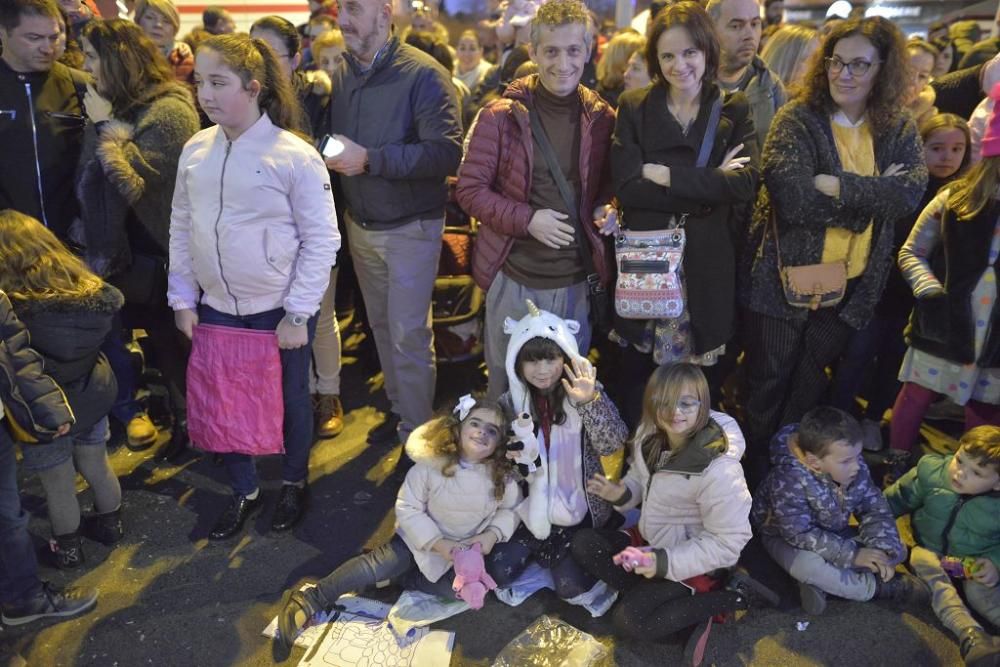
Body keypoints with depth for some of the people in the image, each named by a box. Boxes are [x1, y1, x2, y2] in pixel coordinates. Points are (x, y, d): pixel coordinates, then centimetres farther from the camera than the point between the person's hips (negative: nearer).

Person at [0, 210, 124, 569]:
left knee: (59, 485, 17)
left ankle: (68, 548, 38)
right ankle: (111, 525, 46)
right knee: (97, 468, 26)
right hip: (92, 395, 5)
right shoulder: (87, 288, -12)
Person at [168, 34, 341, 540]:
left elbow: (321, 239, -13)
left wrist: (298, 313, -14)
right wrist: (182, 299, 6)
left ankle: (294, 484, 39)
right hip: (216, 308, 4)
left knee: (289, 400, 14)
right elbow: (180, 229, 8)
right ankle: (244, 491, 37)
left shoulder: (294, 154, -14)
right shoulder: (195, 150, 0)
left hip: (280, 311, -4)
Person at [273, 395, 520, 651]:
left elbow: (511, 510, -1)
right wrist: (438, 543, -26)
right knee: (385, 560, -24)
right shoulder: (430, 464, -22)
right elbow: (407, 508, -18)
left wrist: (492, 534, -20)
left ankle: (395, 575, -8)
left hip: (465, 549, 3)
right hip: (422, 538, -3)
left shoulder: (501, 475, -16)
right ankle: (308, 601, -19)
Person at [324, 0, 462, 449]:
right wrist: (327, 154, -9)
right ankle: (398, 409, 33)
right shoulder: (342, 74, 5)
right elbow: (331, 141, 14)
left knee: (408, 334, -1)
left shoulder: (424, 74, -14)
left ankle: (416, 433, 15)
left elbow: (447, 152, -24)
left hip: (410, 228, -6)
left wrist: (369, 158, -27)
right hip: (359, 224, 6)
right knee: (381, 325, 15)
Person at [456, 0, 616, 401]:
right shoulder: (500, 117, -8)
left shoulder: (602, 118, 2)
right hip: (515, 277, -2)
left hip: (577, 279, 3)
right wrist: (527, 219, -18)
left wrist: (607, 209, -7)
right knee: (507, 384, 13)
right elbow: (469, 190, -7)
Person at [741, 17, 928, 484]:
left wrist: (840, 187, -23)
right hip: (784, 276, -4)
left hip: (851, 283, 4)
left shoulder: (899, 131, 4)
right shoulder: (797, 119, -9)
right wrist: (874, 197, -16)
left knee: (809, 388, 17)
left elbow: (912, 192, -14)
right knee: (767, 384, 8)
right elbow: (793, 199, -23)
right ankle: (752, 475, 27)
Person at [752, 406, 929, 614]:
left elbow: (875, 509, -6)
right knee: (809, 565, -38)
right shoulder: (789, 480, -35)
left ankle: (822, 581, -17)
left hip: (836, 535, 7)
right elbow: (800, 534, -33)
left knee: (896, 549, -5)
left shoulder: (855, 468, -16)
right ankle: (881, 586, -14)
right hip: (789, 538, -6)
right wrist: (851, 554, -32)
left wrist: (883, 548, -22)